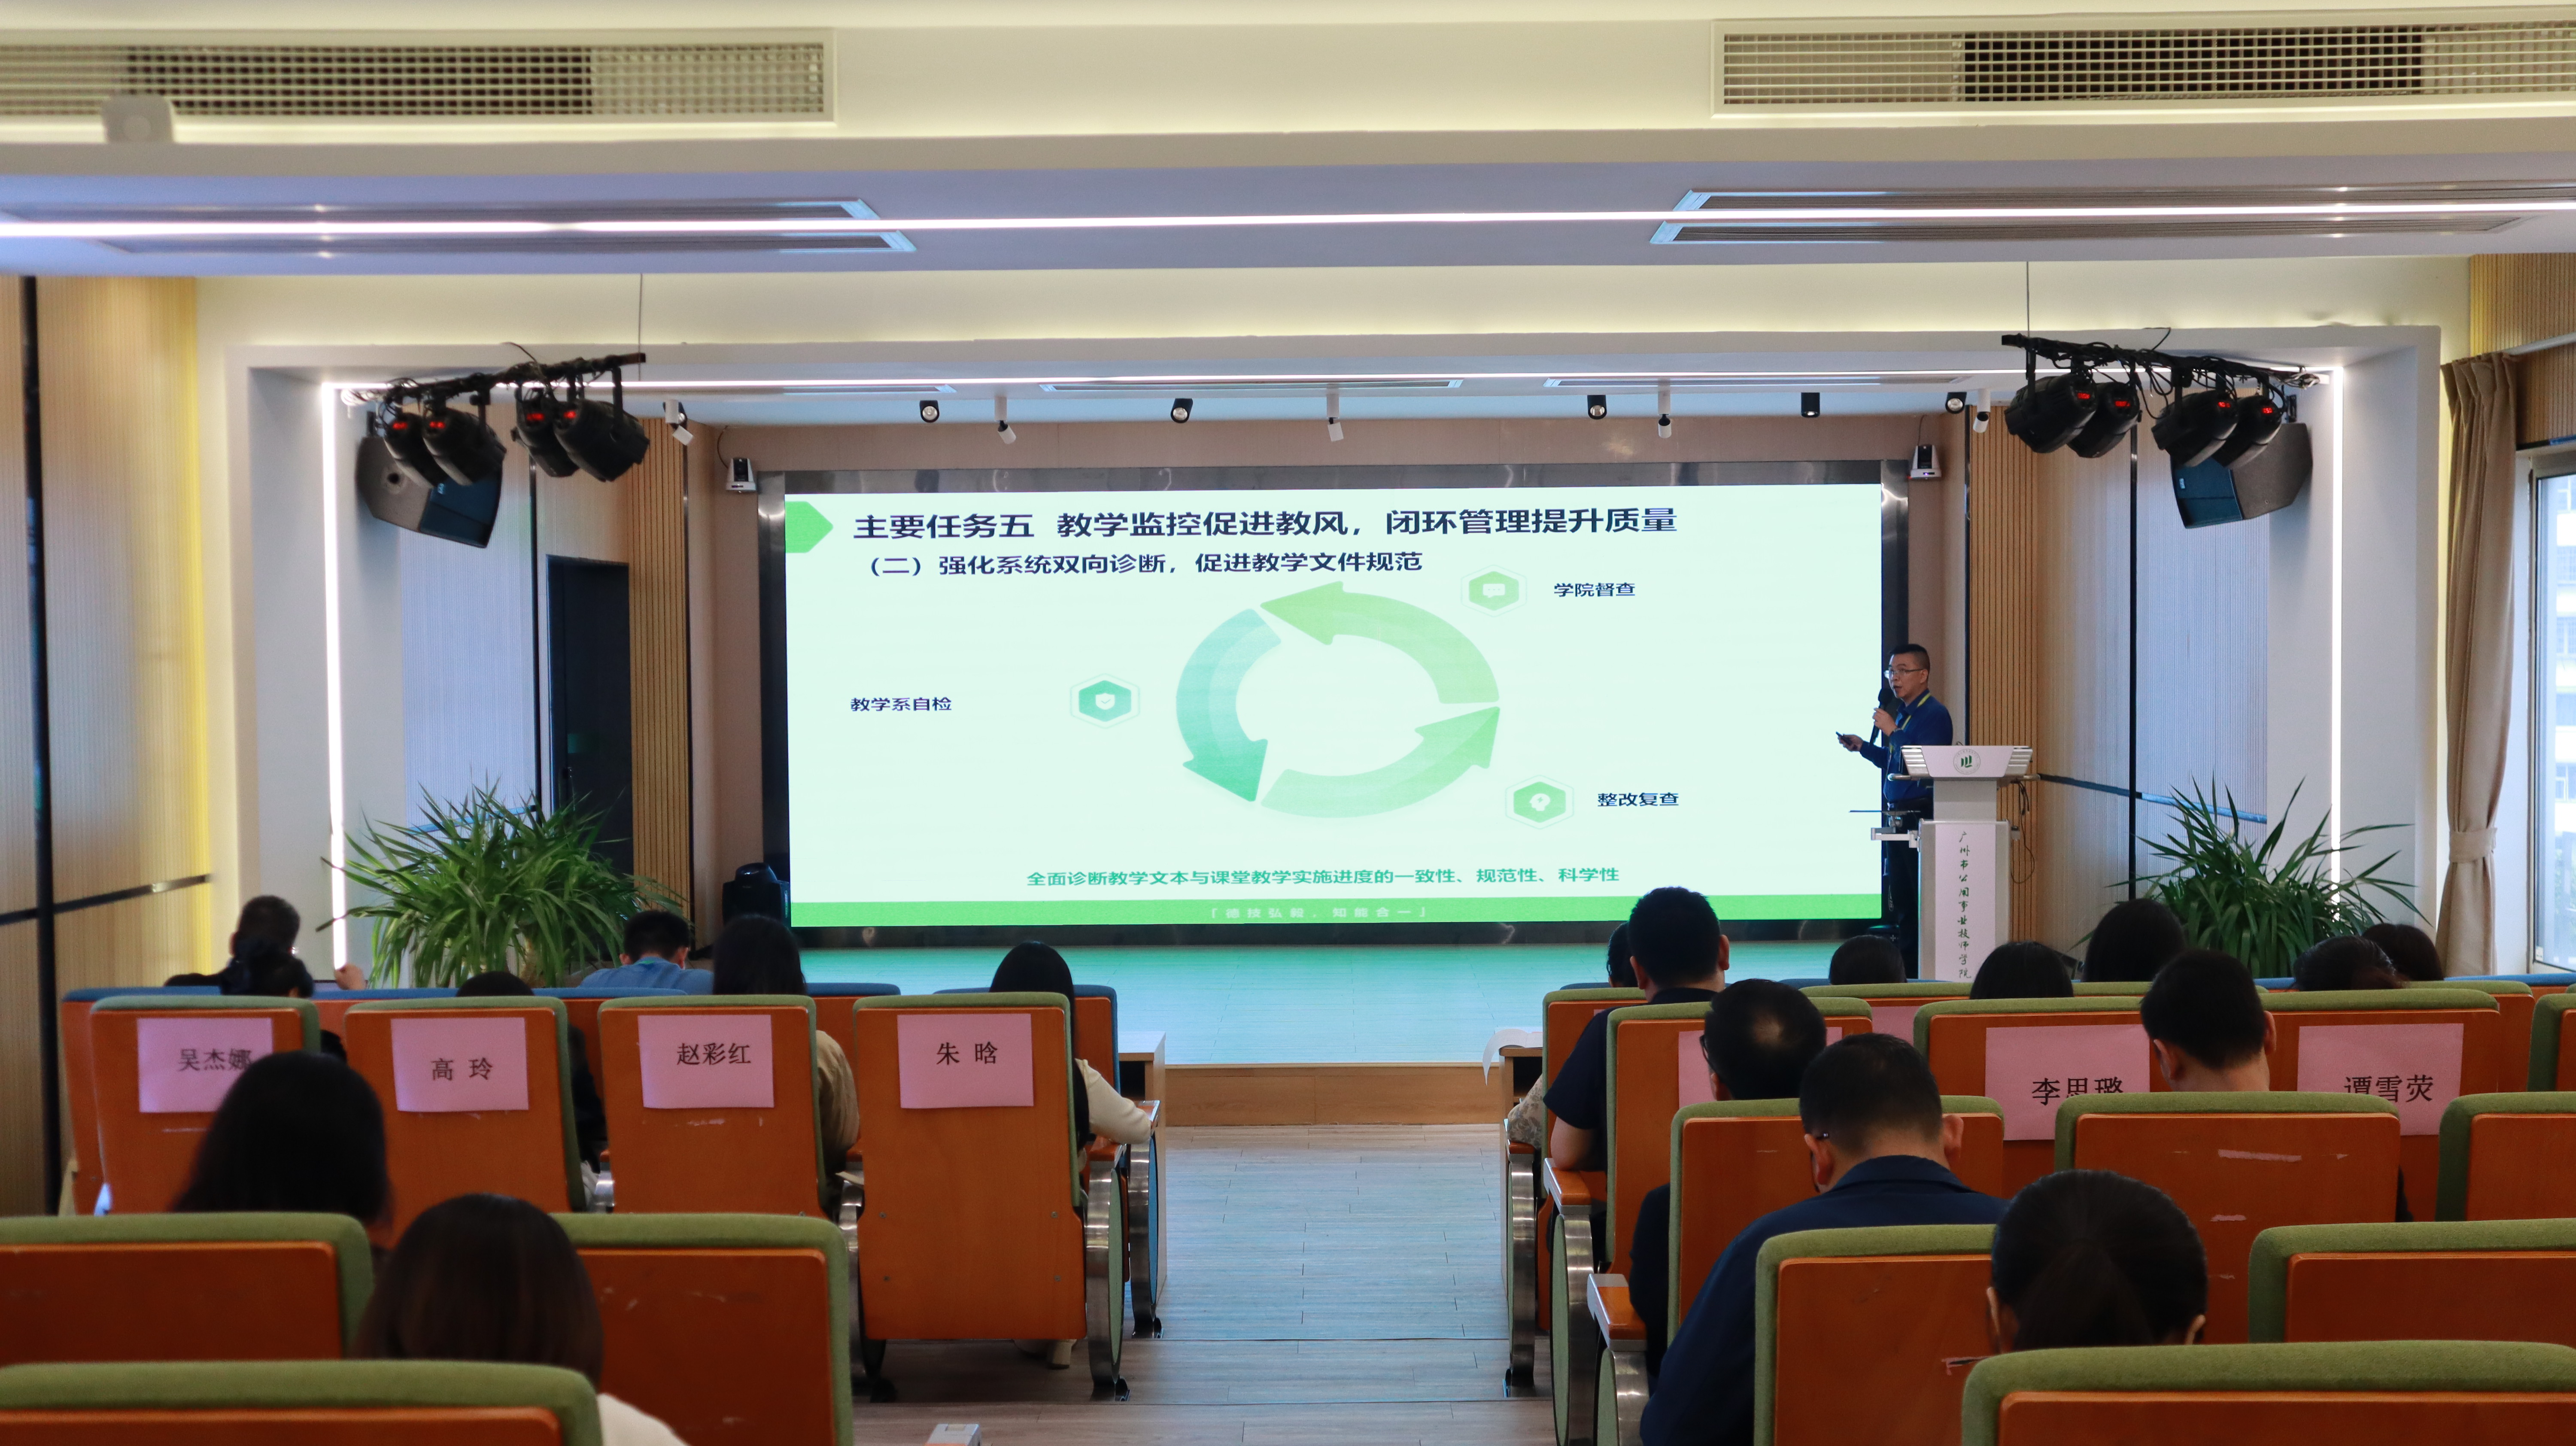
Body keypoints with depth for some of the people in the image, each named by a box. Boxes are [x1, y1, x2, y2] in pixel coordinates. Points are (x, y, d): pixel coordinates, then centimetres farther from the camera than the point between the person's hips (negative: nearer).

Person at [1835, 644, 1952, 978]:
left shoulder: (1934, 714, -11)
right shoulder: (1902, 712, 17)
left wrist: (1892, 731, -18)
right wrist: (1862, 748, 14)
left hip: (1921, 817, -9)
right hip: (1898, 817, 9)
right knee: (1898, 894, 13)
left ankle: (1920, 968, -4)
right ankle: (1905, 964, 20)